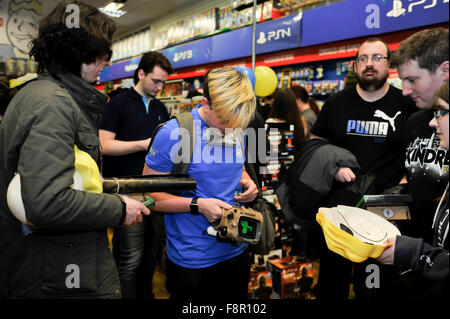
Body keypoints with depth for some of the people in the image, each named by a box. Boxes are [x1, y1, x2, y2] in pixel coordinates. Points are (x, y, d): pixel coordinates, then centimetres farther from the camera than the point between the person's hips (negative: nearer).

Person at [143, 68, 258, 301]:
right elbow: (148, 194, -15)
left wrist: (247, 182, -5)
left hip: (236, 250, 6)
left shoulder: (237, 130, -1)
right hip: (191, 258, -5)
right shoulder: (173, 133, -19)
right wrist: (198, 205, -25)